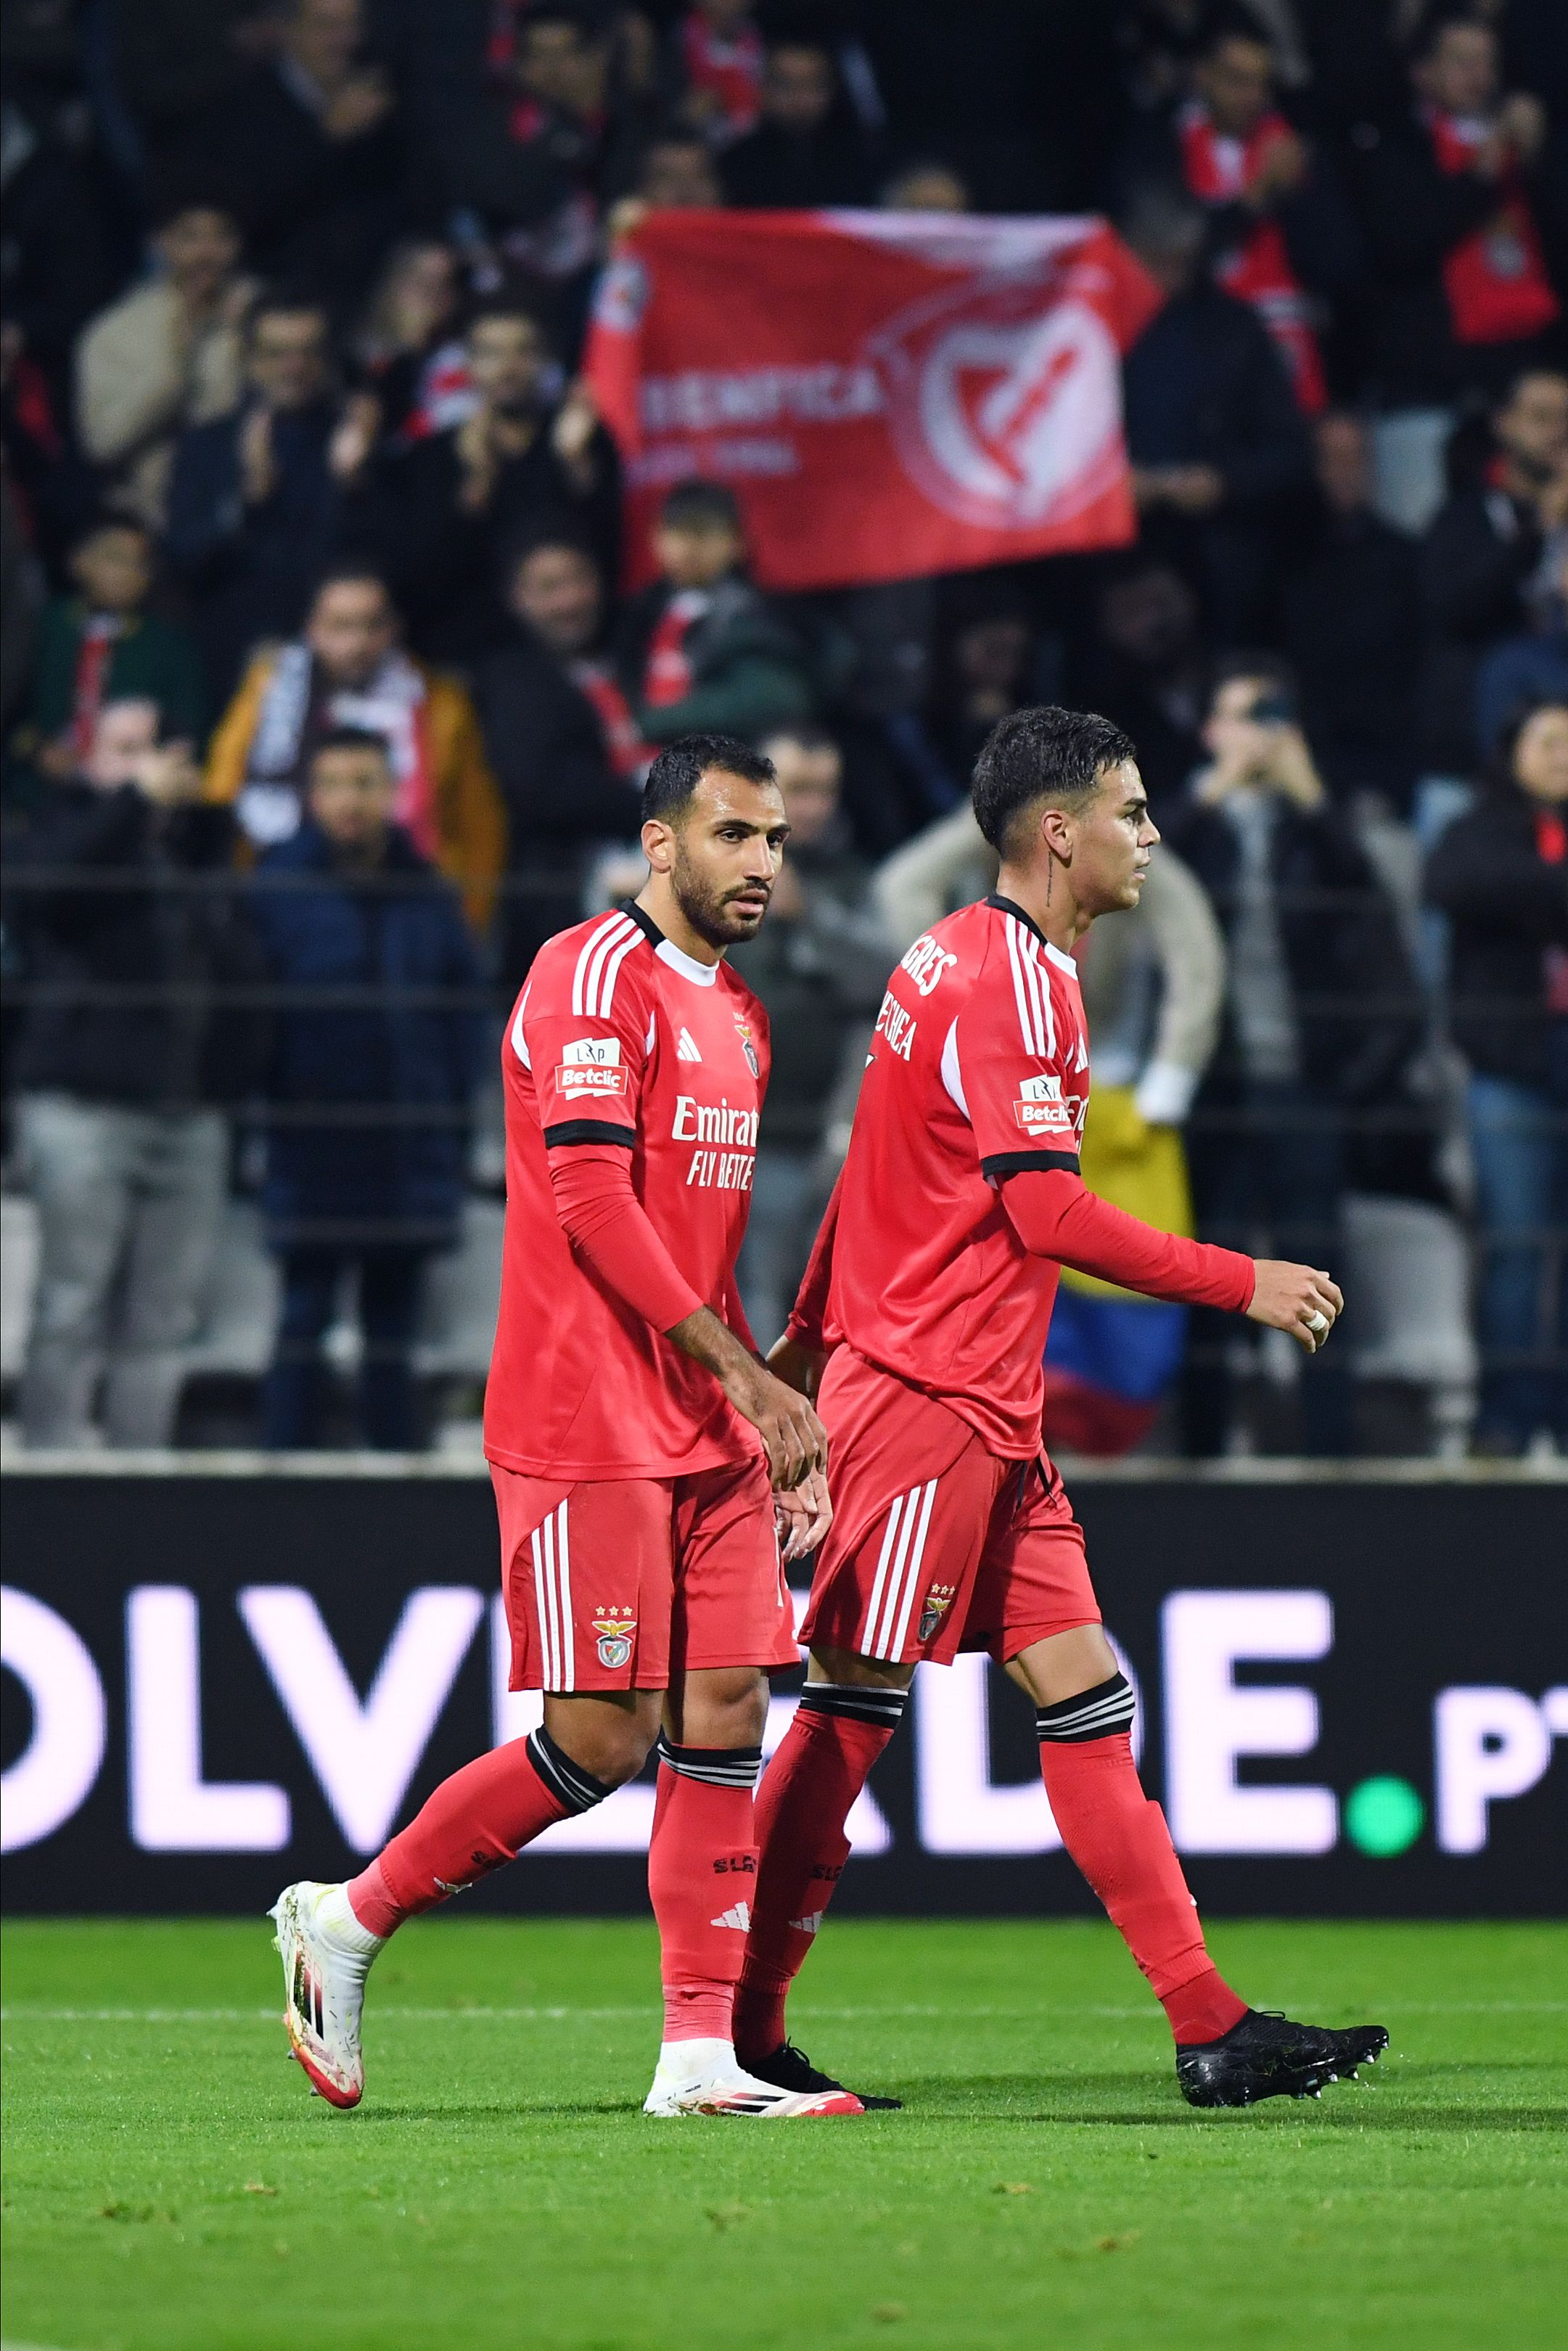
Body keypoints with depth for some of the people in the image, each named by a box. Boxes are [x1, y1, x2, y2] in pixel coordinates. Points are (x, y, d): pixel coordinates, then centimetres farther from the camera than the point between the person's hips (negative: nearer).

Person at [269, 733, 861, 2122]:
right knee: (603, 1741, -8)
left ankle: (703, 2056, 0)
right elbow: (593, 1201, -18)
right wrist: (750, 1381, -18)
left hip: (711, 1433, 8)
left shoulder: (739, 1017, 19)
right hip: (587, 1424, -8)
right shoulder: (596, 975, -10)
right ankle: (347, 1922, 8)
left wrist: (778, 1435, 19)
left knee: (726, 1713, 0)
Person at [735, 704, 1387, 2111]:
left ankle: (1212, 2030, 2)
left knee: (1086, 1698, 4)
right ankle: (739, 2033, 1)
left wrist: (811, 1340, 27)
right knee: (856, 1706, -5)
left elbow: (875, 1170, 22)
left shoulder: (961, 962, 16)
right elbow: (1048, 1212, -20)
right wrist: (1246, 1286, -15)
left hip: (986, 1412, 10)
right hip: (928, 1398, -10)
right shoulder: (1014, 981, -15)